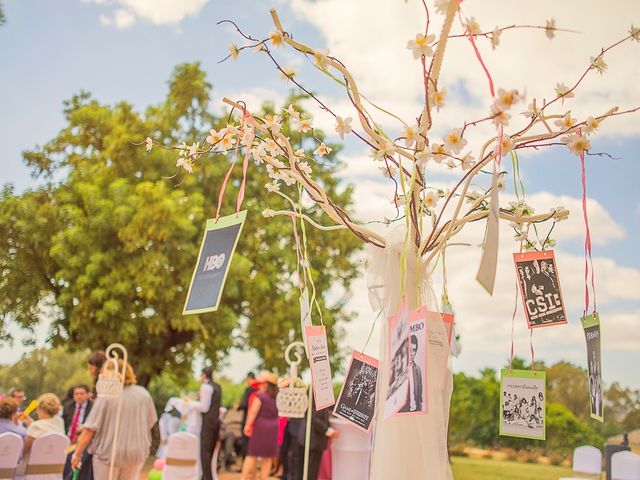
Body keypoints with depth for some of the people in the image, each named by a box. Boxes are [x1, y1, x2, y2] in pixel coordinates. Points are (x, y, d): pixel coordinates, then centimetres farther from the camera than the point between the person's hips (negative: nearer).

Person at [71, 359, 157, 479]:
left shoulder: (105, 397, -14)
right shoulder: (144, 394, -3)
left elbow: (90, 429, -14)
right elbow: (150, 422, 9)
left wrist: (77, 453, -5)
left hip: (108, 453, -3)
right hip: (136, 453, 3)